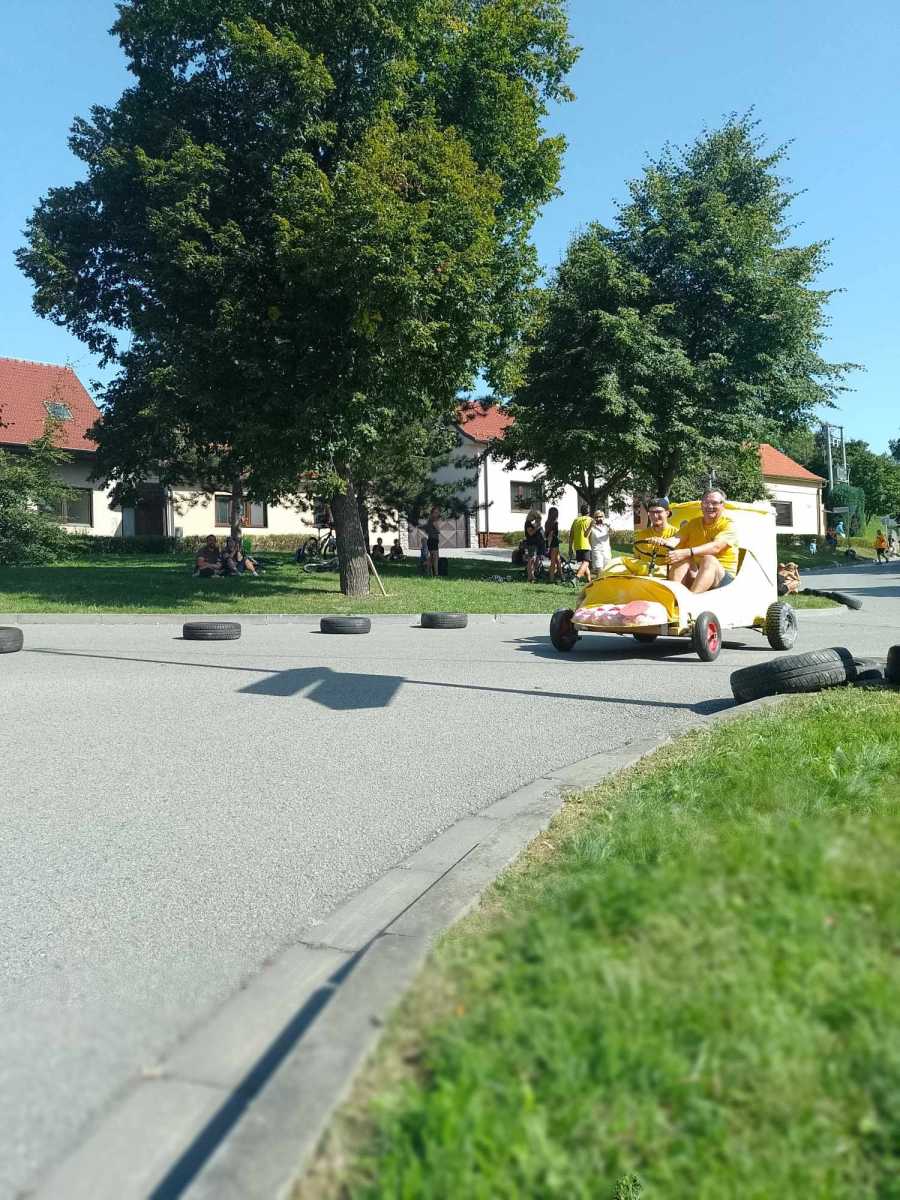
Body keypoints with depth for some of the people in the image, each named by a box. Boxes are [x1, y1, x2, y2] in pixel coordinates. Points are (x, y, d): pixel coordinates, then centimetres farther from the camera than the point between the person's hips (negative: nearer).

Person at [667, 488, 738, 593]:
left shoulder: (728, 525, -2)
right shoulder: (693, 524, 15)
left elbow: (715, 547, -21)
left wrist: (688, 552, -38)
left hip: (722, 576, -4)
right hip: (694, 573, 4)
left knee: (709, 559, -34)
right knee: (681, 559, -24)